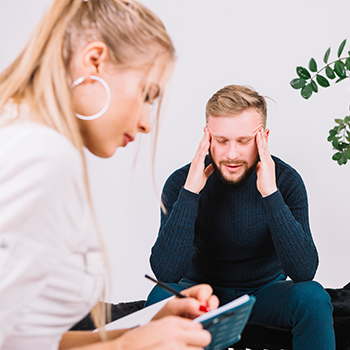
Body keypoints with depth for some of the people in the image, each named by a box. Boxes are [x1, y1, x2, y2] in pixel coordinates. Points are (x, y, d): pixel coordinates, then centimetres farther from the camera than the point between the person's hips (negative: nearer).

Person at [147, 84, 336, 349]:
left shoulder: (285, 180, -16)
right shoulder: (181, 183, -16)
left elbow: (304, 271, -27)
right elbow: (166, 273, -27)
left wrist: (270, 193, -34)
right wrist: (190, 191, -33)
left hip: (265, 292, 1)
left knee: (312, 296, -29)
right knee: (162, 297, -31)